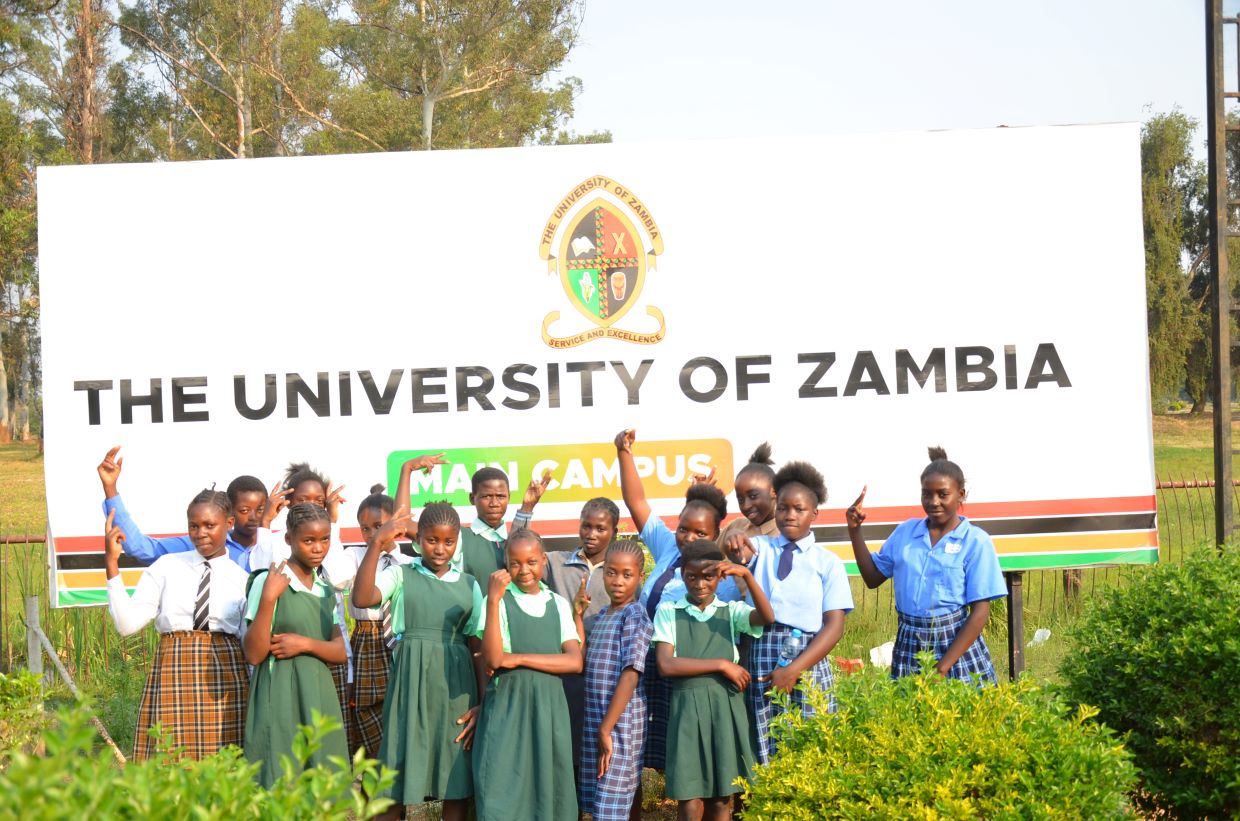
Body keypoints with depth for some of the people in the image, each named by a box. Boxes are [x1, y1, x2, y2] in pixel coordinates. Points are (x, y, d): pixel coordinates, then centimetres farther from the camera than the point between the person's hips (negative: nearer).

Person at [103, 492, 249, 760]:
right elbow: (127, 624, -2)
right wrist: (111, 563, -7)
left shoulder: (241, 579, 7)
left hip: (225, 676, 0)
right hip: (172, 675, 0)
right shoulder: (166, 567, 6)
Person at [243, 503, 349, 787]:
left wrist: (304, 644, -10)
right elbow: (254, 654, -11)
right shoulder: (267, 582, -5)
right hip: (280, 699, -6)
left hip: (319, 698, 6)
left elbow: (340, 652, 8)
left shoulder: (326, 590, 14)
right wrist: (268, 599, -20)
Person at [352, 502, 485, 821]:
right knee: (399, 783, -1)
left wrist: (484, 702, 1)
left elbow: (479, 647, 10)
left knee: (458, 786, 3)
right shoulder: (402, 575, 3)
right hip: (411, 684, -2)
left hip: (456, 688, 3)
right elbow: (362, 598, -17)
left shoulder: (468, 585, 11)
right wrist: (377, 544, -24)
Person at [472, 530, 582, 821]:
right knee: (503, 790, -6)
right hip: (507, 707, -3)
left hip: (549, 706, 3)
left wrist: (519, 659, -10)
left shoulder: (559, 604, 9)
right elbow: (493, 660, -15)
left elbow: (575, 662, -2)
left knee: (548, 792, 4)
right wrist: (493, 600, -19)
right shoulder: (499, 600, -1)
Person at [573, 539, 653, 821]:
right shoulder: (600, 616, 15)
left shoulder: (635, 615, -10)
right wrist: (577, 614, 6)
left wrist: (607, 728, -20)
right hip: (595, 720, 7)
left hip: (620, 722, -7)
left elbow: (631, 674, -17)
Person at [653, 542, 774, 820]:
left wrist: (747, 575, -22)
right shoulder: (668, 612, 4)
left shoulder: (731, 611, 8)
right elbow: (666, 665, -7)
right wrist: (722, 664, -9)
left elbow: (767, 617, -12)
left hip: (726, 708, 2)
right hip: (687, 708, -2)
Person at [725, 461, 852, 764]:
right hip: (759, 656, 1)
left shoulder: (828, 562, 6)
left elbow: (834, 625, -2)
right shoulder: (758, 547, 10)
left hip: (807, 659, -1)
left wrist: (794, 668, -15)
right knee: (766, 749, -2)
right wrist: (735, 548, -39)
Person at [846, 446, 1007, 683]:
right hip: (909, 644, 3)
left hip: (956, 642, -3)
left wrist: (943, 667, -15)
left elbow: (980, 611, -9)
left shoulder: (976, 541, -5)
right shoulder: (905, 532, 7)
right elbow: (873, 578, 16)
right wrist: (854, 531, 4)